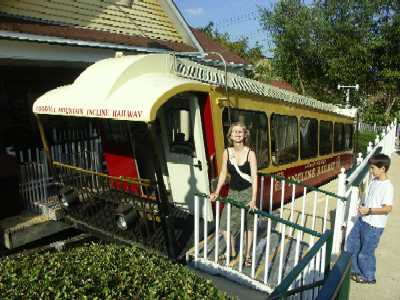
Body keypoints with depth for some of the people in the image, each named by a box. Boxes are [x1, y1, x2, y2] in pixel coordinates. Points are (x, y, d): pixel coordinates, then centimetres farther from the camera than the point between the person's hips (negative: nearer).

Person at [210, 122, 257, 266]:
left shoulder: (250, 153, -15)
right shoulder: (227, 152, -5)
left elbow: (254, 177, -17)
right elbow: (223, 173, 4)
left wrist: (253, 200, -24)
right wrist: (217, 192, -1)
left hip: (247, 192, -3)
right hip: (233, 192, 3)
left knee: (248, 225, 11)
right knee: (225, 224, 2)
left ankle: (247, 254, 29)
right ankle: (232, 251, 26)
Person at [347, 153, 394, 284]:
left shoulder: (387, 186, -21)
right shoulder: (374, 180, 4)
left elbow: (387, 208, -23)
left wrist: (369, 210, -24)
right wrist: (363, 207, 6)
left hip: (374, 225, -8)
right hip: (362, 220, 9)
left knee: (366, 252, 7)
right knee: (351, 244, 18)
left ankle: (368, 277, 30)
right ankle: (355, 270, 37)